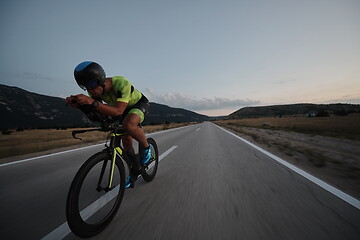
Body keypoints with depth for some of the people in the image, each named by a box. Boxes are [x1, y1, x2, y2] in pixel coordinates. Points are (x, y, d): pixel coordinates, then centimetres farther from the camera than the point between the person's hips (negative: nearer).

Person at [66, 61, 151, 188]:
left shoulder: (121, 84, -37)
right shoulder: (96, 90, -16)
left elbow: (118, 111, -43)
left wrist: (92, 102, -51)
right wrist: (77, 104, -33)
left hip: (140, 104, -6)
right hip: (126, 108, 7)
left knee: (128, 125, -38)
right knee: (126, 141, 2)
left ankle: (146, 147, -9)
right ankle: (135, 171, 22)